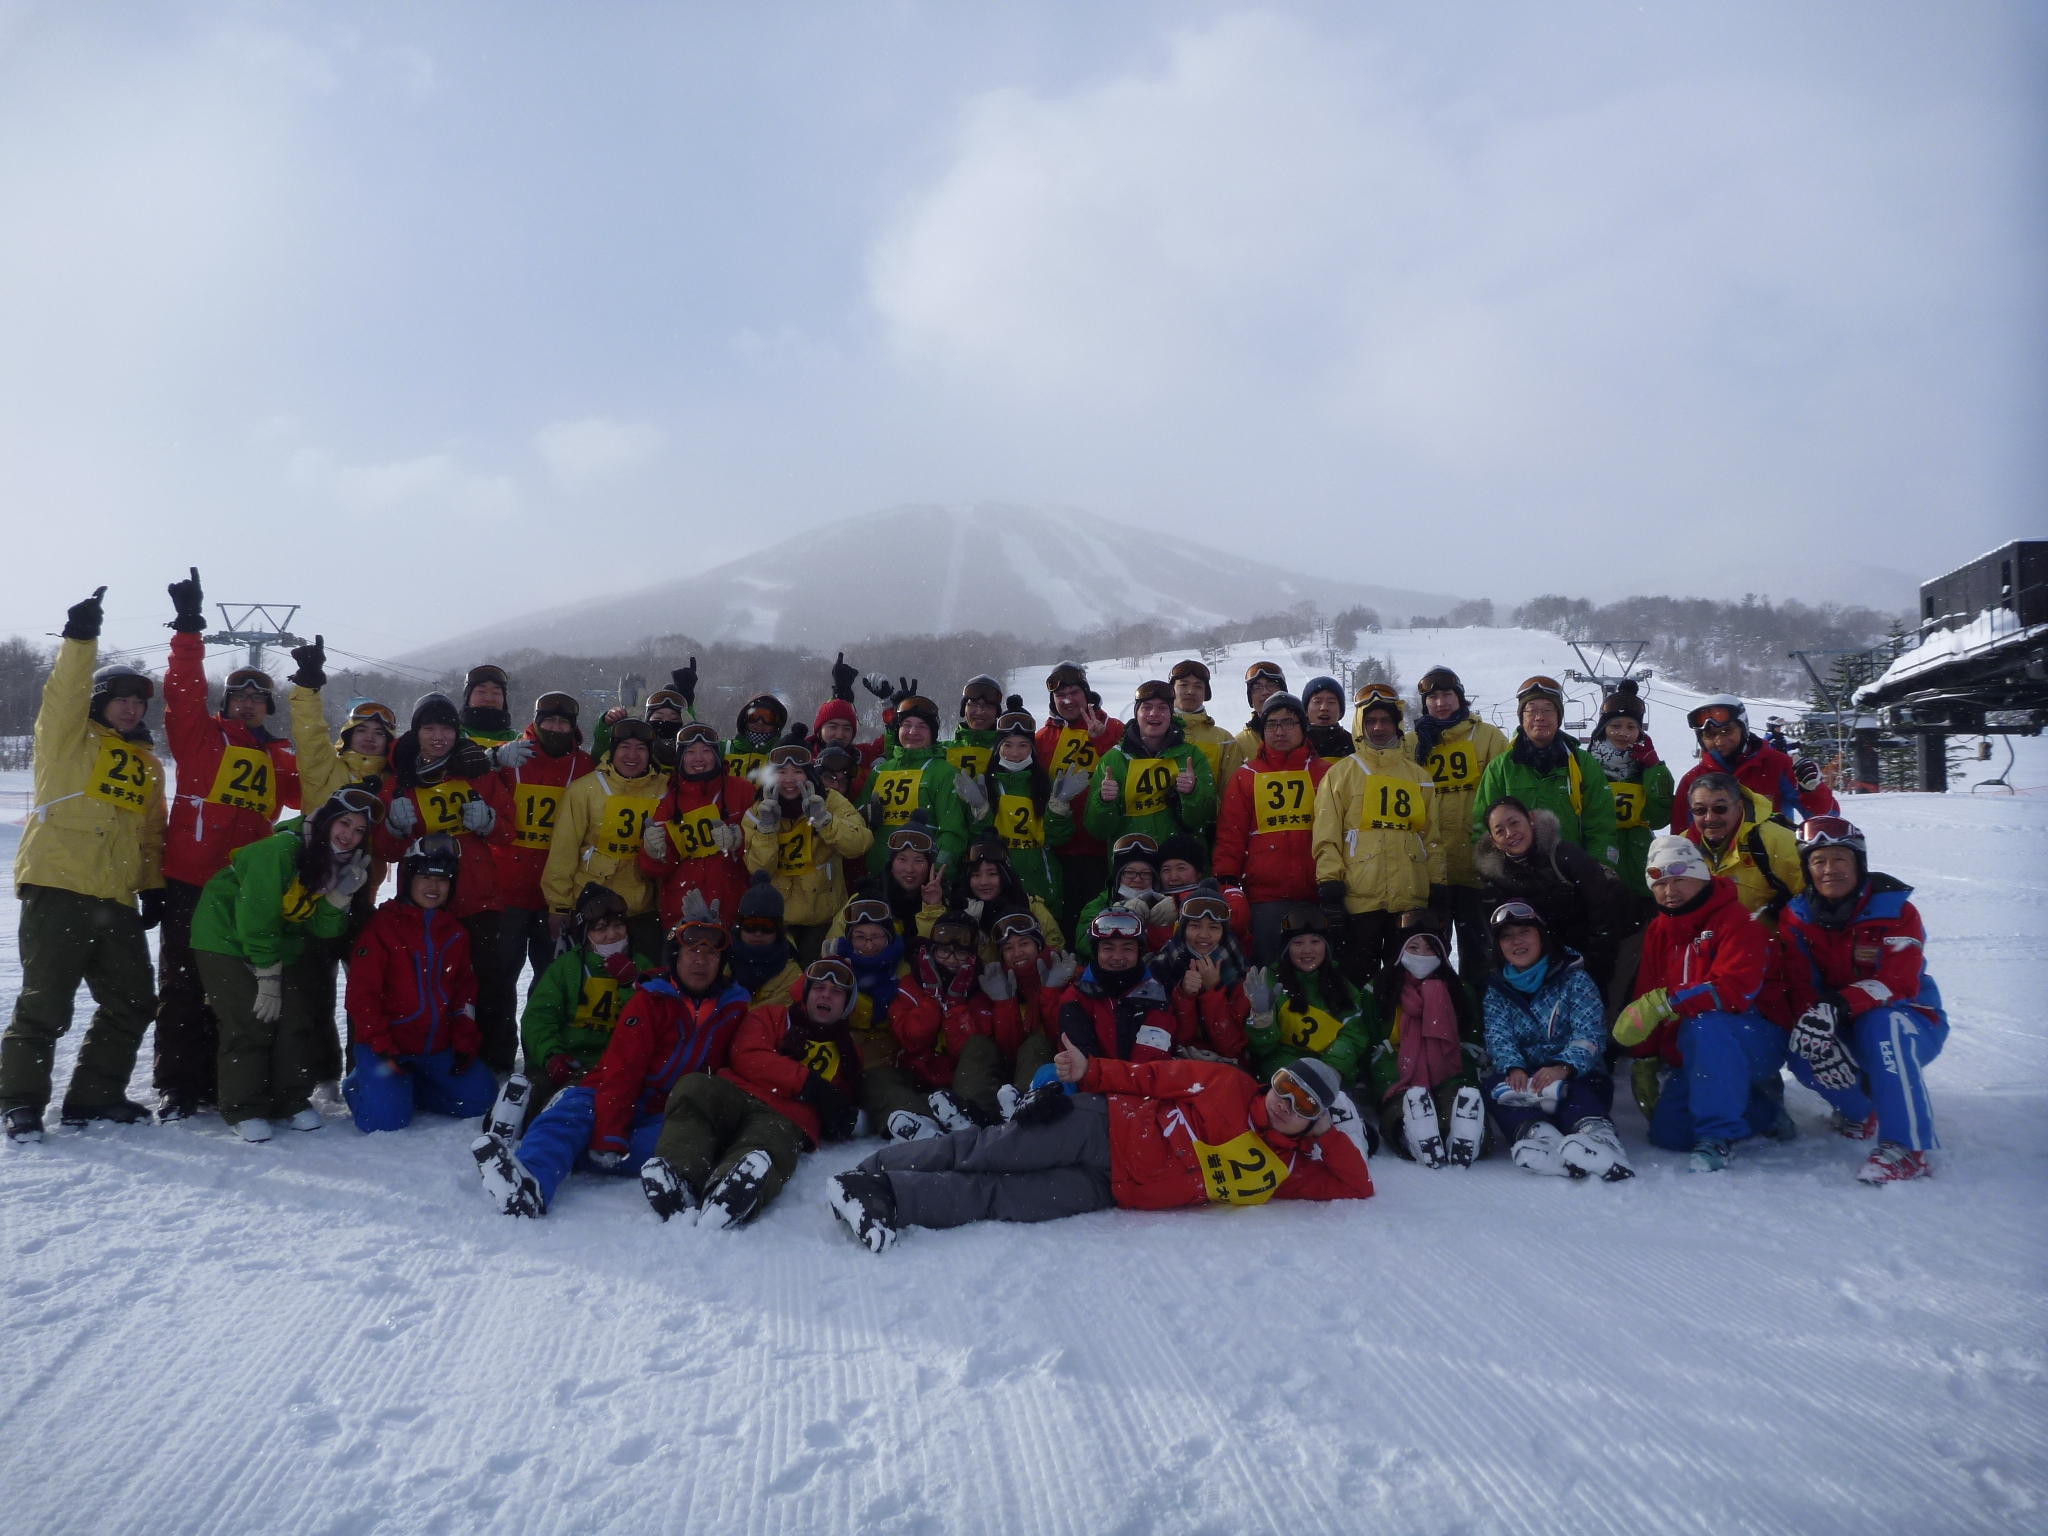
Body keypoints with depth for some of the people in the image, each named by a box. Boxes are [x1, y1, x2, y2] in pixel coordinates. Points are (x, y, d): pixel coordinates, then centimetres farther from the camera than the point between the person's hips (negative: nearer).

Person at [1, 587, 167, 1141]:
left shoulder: (148, 764, 20)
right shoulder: (69, 737, 5)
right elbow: (64, 692, -15)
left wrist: (153, 886, 14)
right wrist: (80, 638, -26)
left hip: (117, 902, 6)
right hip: (57, 891, -6)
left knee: (132, 1003, 8)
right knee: (45, 1005, -3)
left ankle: (93, 1095, 21)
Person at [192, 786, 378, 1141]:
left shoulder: (341, 864, -5)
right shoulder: (281, 849, -27)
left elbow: (323, 928, -7)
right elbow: (256, 917, -26)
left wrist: (341, 894, -25)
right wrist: (267, 978, -21)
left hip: (280, 945, 7)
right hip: (228, 937, -6)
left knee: (297, 1019, -1)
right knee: (250, 1022, -12)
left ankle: (292, 1100, 14)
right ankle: (243, 1109, 2)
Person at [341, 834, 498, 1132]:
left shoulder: (456, 933, 10)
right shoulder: (382, 926, -7)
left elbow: (465, 994, 11)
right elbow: (362, 994, -10)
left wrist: (465, 1045, -1)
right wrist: (383, 1049, -15)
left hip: (439, 1049, 5)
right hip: (386, 1048, -5)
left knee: (479, 1098, -7)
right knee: (386, 1118, -20)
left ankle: (407, 1087, 13)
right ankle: (361, 1085, 13)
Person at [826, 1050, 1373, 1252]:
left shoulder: (1286, 1170, 6)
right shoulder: (1229, 1086, 1)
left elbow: (1354, 1186, 4)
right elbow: (1152, 1078, 3)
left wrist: (1335, 1131, -9)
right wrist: (1090, 1071, -8)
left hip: (1110, 1190, 1)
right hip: (1102, 1127, -1)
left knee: (1001, 1199, -15)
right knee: (981, 1151, -15)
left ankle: (888, 1197, -13)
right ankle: (874, 1172, -3)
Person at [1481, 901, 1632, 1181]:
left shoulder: (1573, 978, 2)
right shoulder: (1497, 990, 12)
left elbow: (1590, 1032, -13)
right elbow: (1498, 1037, -3)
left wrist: (1563, 1067, -33)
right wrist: (1513, 1067, -28)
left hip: (1577, 1074, -2)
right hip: (1526, 1078, 3)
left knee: (1581, 1095, -36)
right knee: (1494, 1086, -29)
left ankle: (1594, 1134, -69)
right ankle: (1535, 1132, -58)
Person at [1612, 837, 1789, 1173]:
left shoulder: (1738, 922, -12)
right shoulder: (1658, 931, 10)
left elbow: (1736, 989, -28)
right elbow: (1646, 1001, 11)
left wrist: (1666, 1002, -32)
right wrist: (1644, 1058, 6)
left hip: (1758, 1042, -7)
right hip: (1690, 1055, 7)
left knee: (1704, 1026, -39)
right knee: (1667, 1134, -11)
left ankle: (1718, 1136, -27)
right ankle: (1763, 1110, 13)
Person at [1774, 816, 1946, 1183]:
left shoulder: (1895, 911, -13)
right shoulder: (1796, 917, -4)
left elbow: (1899, 981, -28)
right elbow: (1798, 986, -14)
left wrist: (1840, 1005, -46)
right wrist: (1813, 1022, -37)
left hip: (1910, 1022, -3)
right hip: (1845, 1031, 3)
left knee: (1880, 1025, -37)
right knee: (1804, 1052, -28)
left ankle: (1907, 1147, -36)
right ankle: (1862, 1112, 7)